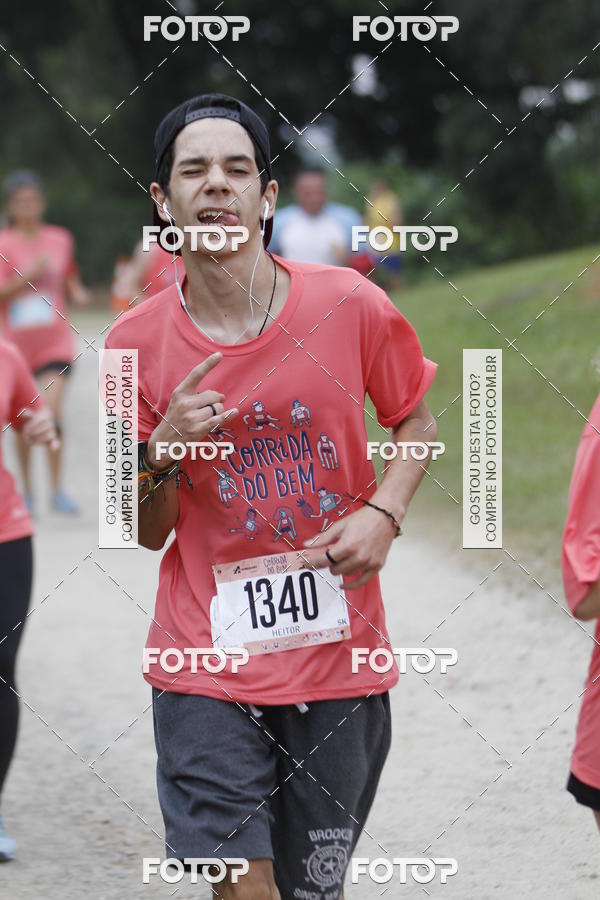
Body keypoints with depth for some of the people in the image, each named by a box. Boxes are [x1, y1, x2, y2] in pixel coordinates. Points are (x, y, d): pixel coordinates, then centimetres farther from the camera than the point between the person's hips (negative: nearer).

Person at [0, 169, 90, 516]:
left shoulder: (61, 240, 5)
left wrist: (77, 292, -1)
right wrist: (29, 275, -25)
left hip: (55, 341, 0)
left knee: (52, 407, -17)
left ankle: (58, 489, -11)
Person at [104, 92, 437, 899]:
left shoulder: (351, 305, -5)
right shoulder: (137, 342, -3)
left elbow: (416, 423, 13)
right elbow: (150, 533, 5)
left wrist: (384, 513, -6)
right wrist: (161, 455, -16)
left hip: (339, 655, 1)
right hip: (207, 662, -1)